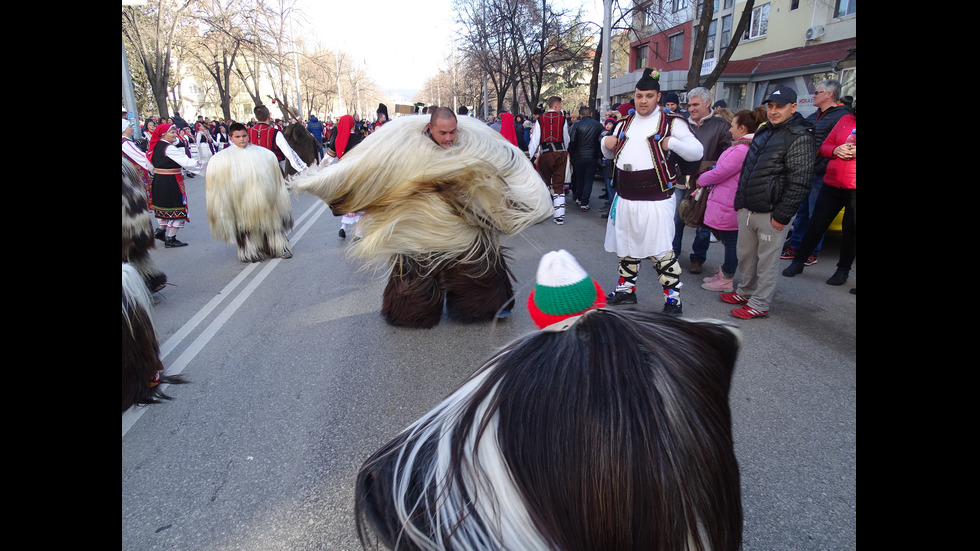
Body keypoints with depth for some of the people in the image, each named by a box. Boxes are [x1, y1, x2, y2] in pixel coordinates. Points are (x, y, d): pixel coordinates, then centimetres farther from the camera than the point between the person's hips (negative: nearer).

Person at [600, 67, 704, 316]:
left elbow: (697, 152, -6)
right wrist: (606, 142, 4)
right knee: (626, 248, 16)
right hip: (624, 199, 6)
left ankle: (672, 297, 8)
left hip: (656, 200, -6)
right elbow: (610, 154, 26)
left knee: (662, 252, -4)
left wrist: (673, 142, -21)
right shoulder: (625, 123, 14)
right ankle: (626, 289, 32)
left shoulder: (672, 122, -3)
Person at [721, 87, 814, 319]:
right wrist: (739, 202, 17)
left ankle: (759, 304, 15)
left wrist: (782, 215, -17)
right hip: (748, 210, 8)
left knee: (767, 261, 4)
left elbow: (799, 182, -16)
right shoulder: (763, 132, 14)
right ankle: (746, 291, 36)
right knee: (745, 256, 18)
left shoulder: (799, 136, -11)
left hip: (771, 214, -8)